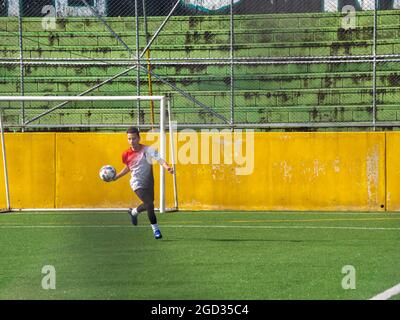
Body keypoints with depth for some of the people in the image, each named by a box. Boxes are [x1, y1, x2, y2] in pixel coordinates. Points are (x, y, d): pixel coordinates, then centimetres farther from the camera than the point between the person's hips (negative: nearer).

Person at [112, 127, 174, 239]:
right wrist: (116, 177, 12)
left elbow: (159, 159, -24)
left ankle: (133, 212, 45)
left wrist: (167, 167, -43)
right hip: (137, 184, -2)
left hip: (148, 183, 2)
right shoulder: (126, 155, -5)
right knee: (149, 204, -18)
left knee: (148, 205, 12)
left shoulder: (147, 150, -12)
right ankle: (155, 229, -4)